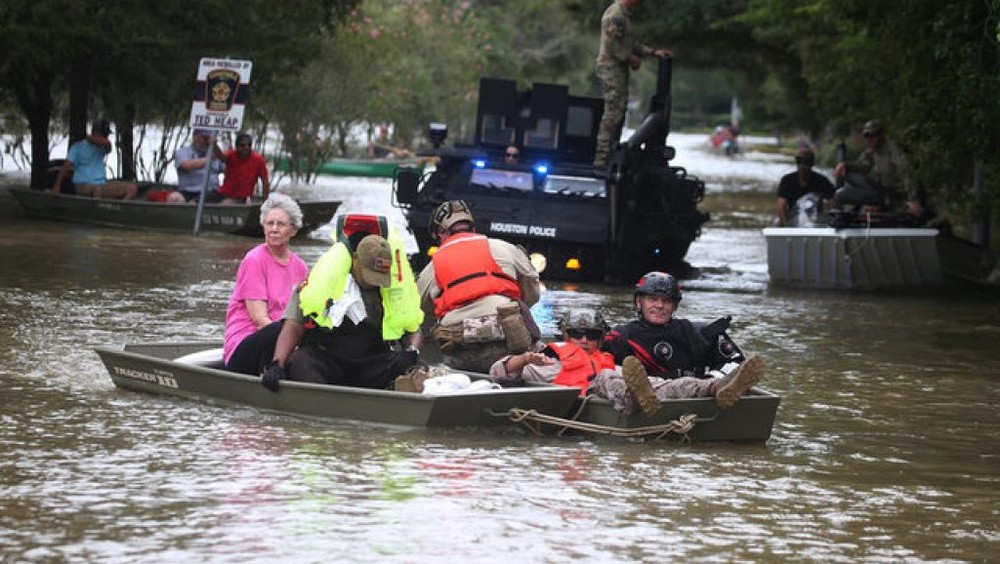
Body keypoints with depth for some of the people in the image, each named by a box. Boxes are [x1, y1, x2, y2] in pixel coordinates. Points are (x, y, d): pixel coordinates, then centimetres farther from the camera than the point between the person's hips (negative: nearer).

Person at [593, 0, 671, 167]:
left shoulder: (625, 14, 18)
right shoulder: (615, 14, -15)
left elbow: (630, 43, 24)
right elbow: (612, 44, -20)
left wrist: (653, 52, 17)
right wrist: (631, 59, -12)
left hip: (620, 70, 10)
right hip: (611, 67, -10)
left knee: (619, 113, 11)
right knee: (613, 113, -11)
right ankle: (601, 157, -12)